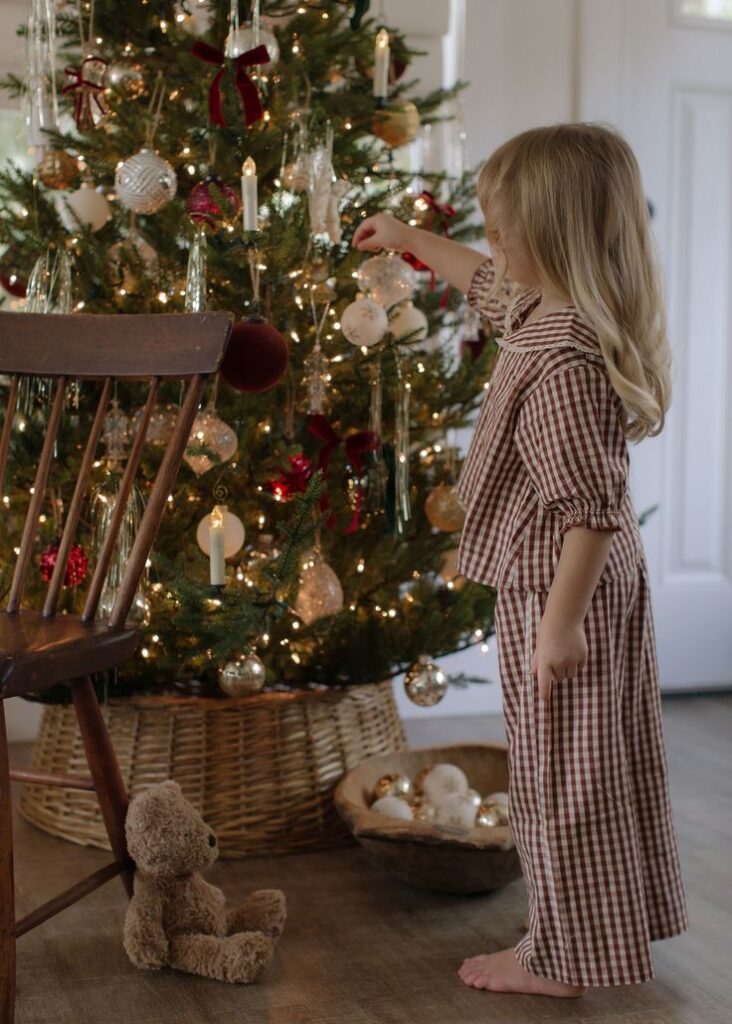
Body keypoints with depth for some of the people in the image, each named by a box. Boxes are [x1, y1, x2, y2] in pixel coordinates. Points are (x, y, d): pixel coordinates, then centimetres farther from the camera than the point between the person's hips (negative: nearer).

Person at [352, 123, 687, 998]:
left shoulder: (562, 361, -28)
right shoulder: (550, 307, 3)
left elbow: (590, 506, -28)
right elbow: (491, 287, 25)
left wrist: (560, 622, -24)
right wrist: (410, 240, 36)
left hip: (562, 591, -10)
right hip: (605, 579, 10)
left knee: (561, 773, 3)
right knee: (607, 762, 20)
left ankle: (562, 959, 19)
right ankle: (618, 921, 37)